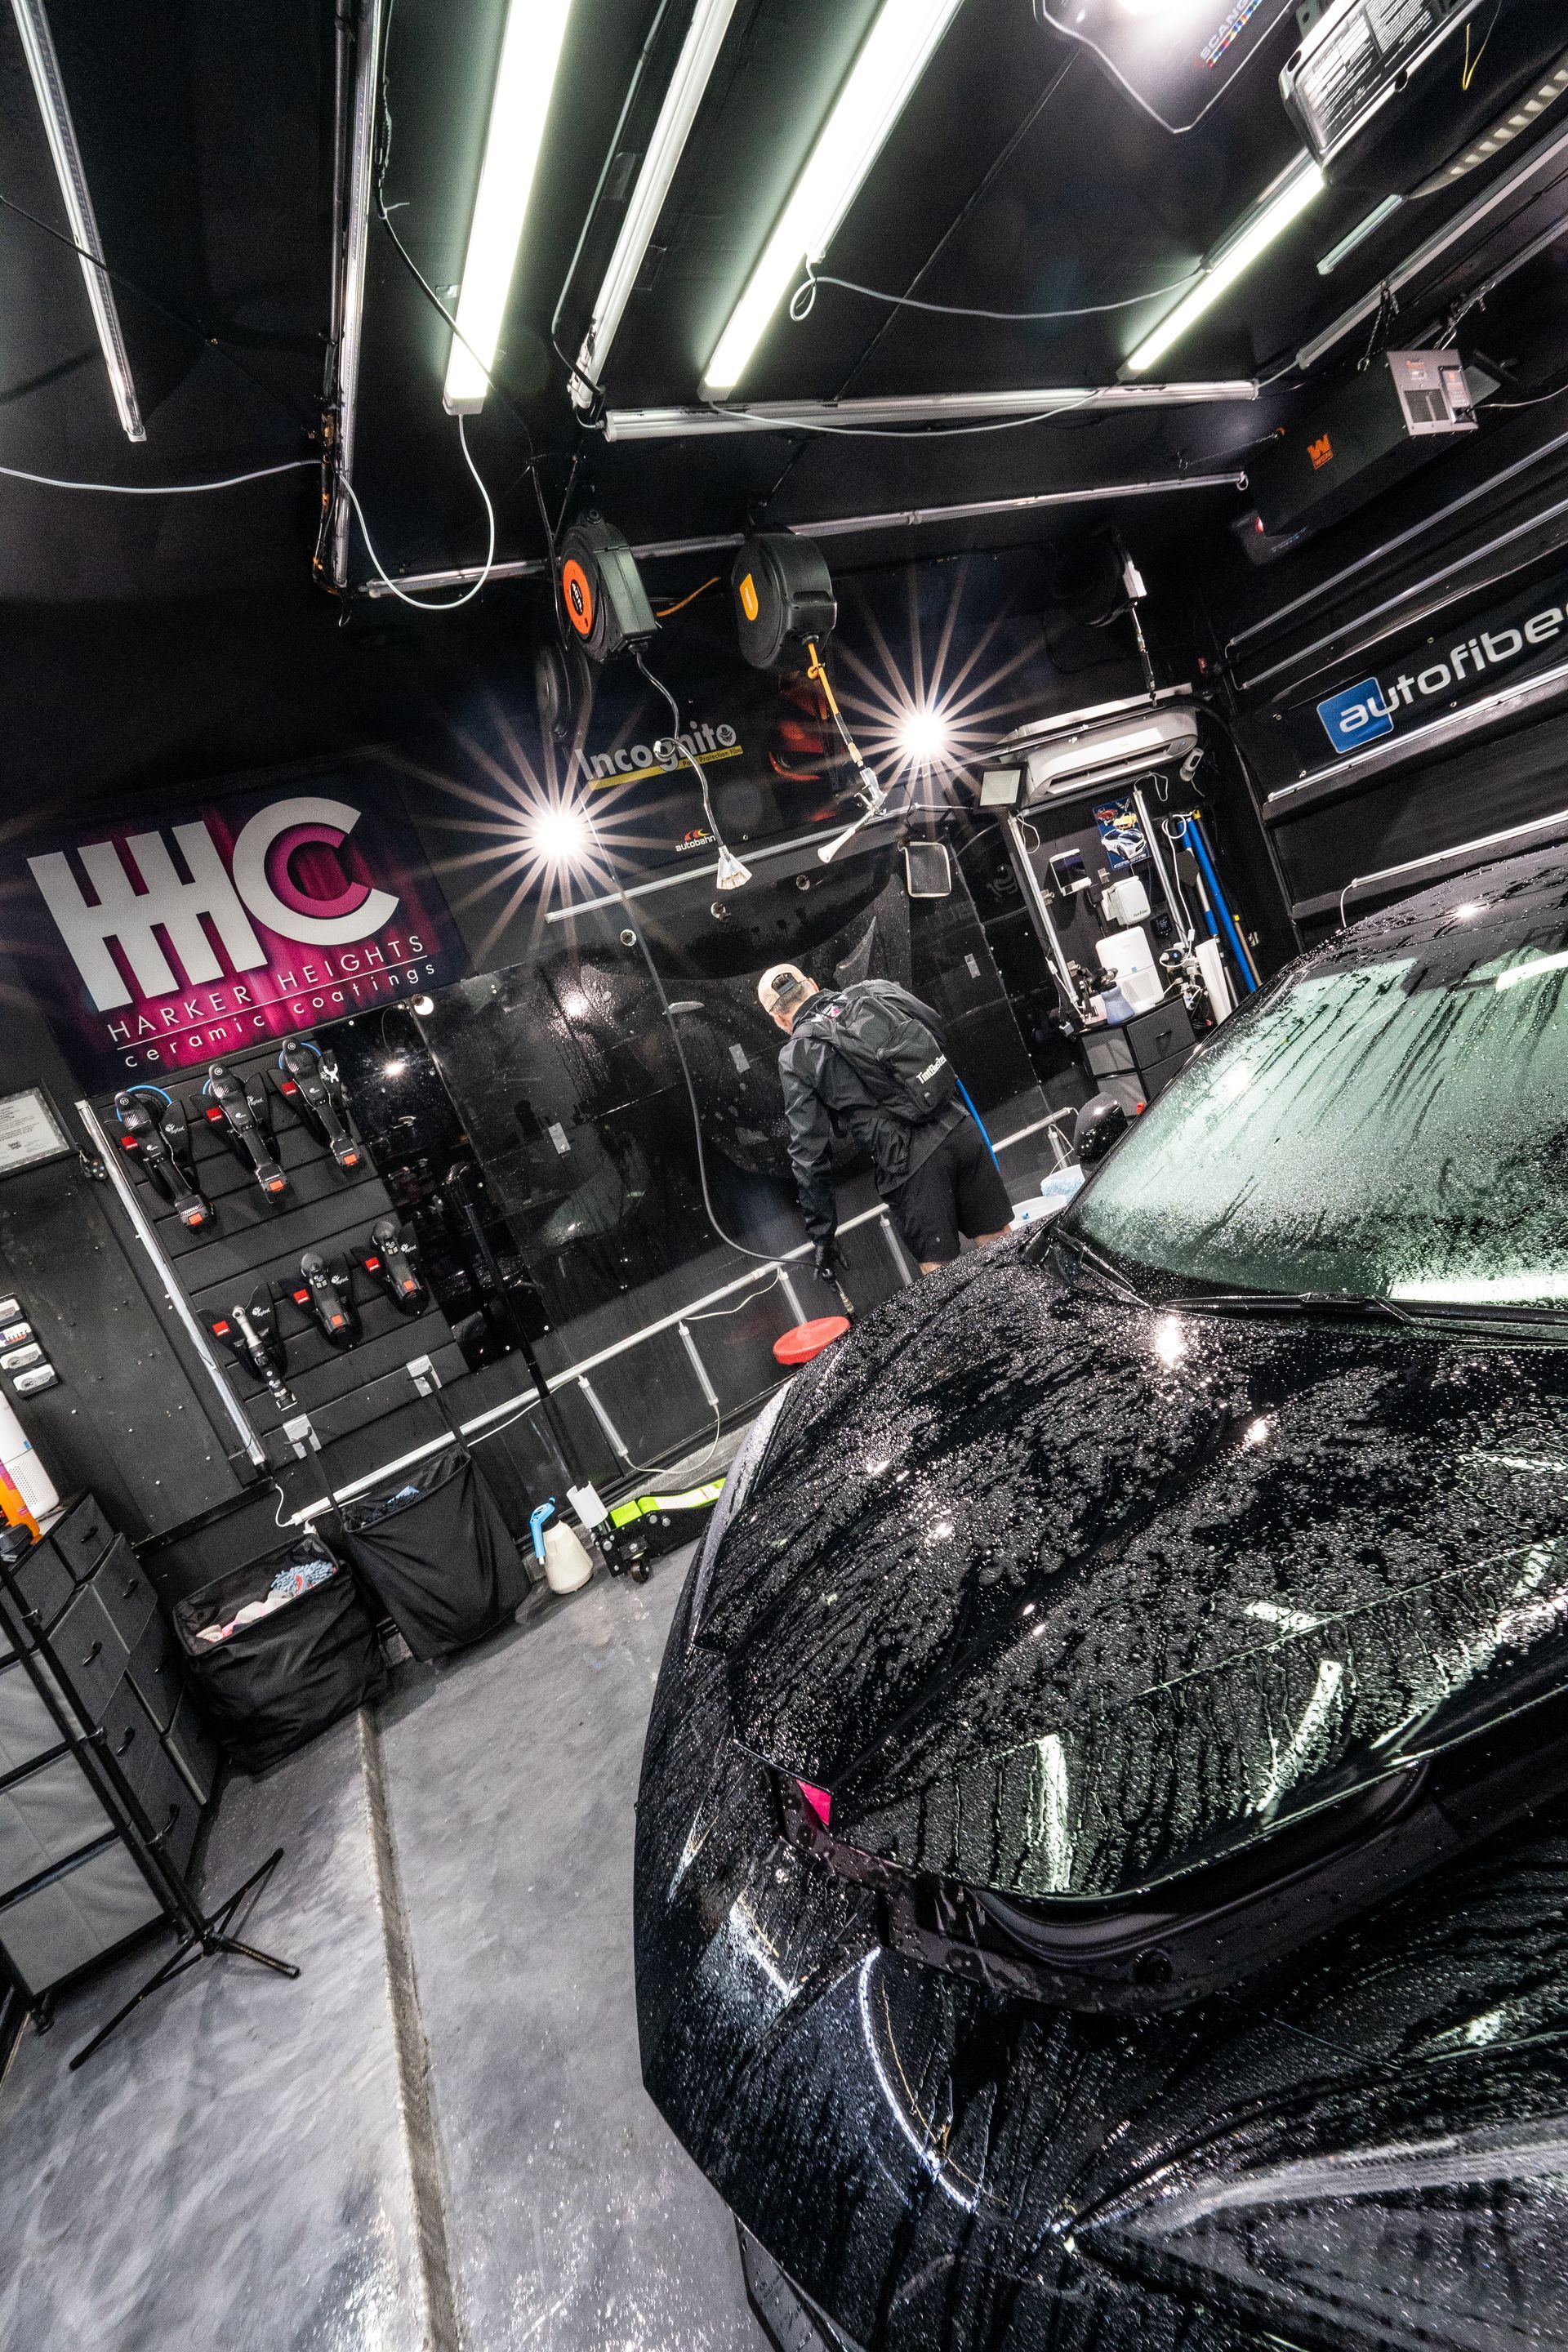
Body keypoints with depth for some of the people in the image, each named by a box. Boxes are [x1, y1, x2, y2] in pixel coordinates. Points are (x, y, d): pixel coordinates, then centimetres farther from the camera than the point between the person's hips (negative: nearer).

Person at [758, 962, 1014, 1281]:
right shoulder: (872, 992, 13)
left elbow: (809, 1151, 1)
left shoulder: (795, 1058, 3)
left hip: (906, 1163, -4)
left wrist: (822, 1233, 7)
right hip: (959, 1127, 5)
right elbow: (938, 1030, 12)